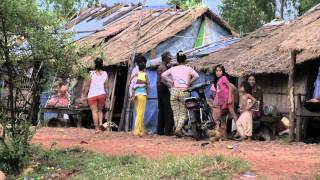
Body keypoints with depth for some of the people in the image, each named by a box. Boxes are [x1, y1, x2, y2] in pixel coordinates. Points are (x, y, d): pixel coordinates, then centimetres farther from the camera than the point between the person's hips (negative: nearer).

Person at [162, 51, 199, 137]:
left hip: (174, 91, 2)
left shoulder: (173, 69, 9)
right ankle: (178, 129, -16)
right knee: (183, 113, 2)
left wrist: (170, 83, 5)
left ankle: (178, 129, 8)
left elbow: (163, 75, -3)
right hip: (184, 91, -2)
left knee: (176, 113, 9)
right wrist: (189, 83, 0)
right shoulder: (188, 69, 5)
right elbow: (196, 76, -11)